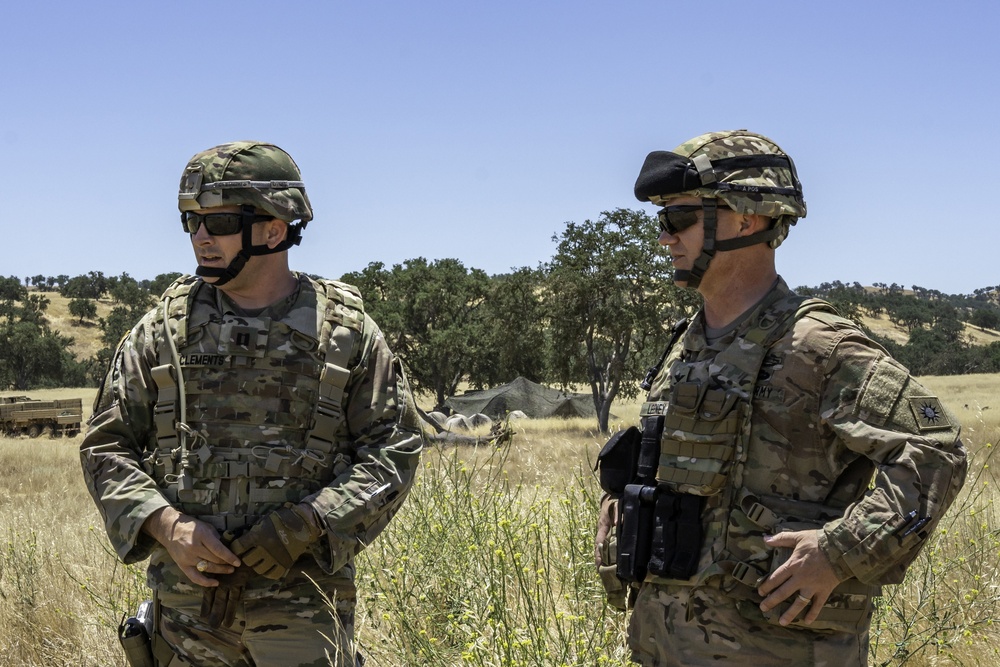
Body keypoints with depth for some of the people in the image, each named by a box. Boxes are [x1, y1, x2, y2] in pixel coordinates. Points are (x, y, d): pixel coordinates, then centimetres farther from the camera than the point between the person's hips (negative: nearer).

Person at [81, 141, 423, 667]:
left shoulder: (345, 331, 2)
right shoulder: (163, 330, 6)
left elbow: (393, 450, 0)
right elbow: (106, 447, 7)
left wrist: (308, 525, -13)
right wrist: (165, 523, -10)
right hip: (188, 604, 2)